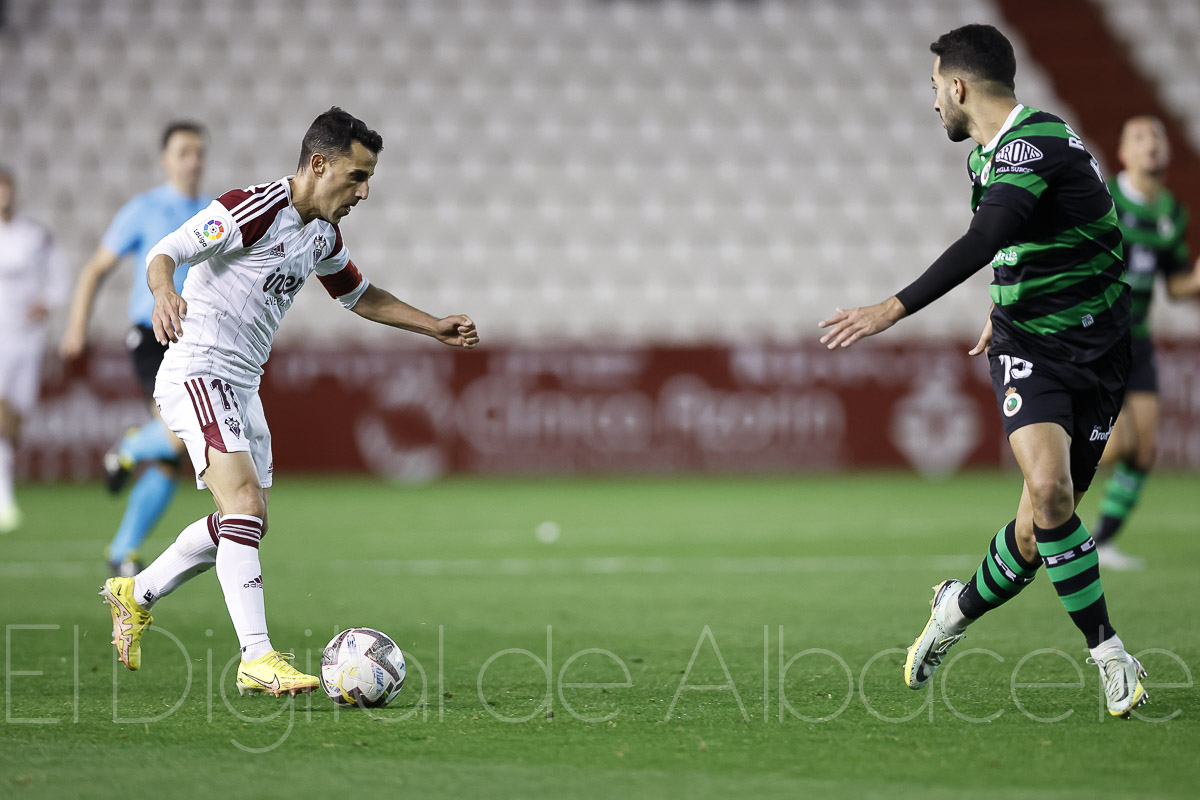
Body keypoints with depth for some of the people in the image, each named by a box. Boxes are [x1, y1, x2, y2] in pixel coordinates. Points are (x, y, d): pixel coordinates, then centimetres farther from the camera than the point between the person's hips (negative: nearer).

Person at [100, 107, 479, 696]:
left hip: (242, 387, 10)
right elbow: (165, 252, -21)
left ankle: (135, 596, 33)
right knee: (246, 506, -20)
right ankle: (257, 659, -21)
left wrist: (436, 328, 21)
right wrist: (165, 292, -43)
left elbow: (359, 295, 27)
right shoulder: (252, 210, -17)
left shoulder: (324, 234, 11)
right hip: (197, 374, -10)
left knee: (243, 525, 15)